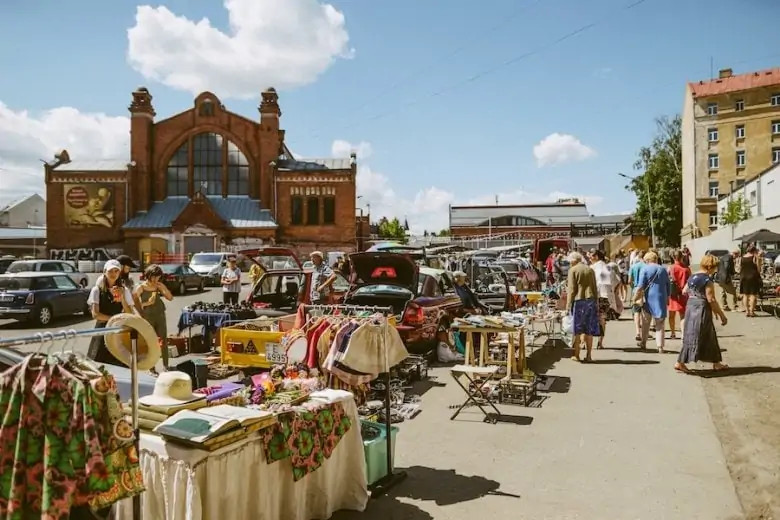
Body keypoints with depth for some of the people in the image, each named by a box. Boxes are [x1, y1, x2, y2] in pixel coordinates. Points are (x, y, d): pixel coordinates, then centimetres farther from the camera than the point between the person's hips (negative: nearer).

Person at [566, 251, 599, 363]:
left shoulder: (573, 270, -3)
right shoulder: (590, 270, 13)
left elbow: (571, 289, -7)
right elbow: (595, 288, 14)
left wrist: (569, 304, -4)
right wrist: (596, 303, 18)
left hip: (579, 301, -4)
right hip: (591, 300, 4)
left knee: (577, 330, 3)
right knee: (589, 330, 7)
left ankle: (576, 355, 8)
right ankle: (588, 356, 9)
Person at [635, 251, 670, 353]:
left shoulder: (645, 269, -4)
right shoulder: (663, 270, 10)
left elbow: (640, 286, -11)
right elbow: (668, 287, 14)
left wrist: (636, 298, -5)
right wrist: (667, 300, 22)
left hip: (649, 300, -3)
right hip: (661, 300, 3)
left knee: (646, 323, 13)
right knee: (660, 325, 5)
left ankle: (643, 343, 23)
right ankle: (660, 347, 1)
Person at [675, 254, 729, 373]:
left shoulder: (692, 277, 9)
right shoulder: (708, 280, -15)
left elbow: (684, 291, 14)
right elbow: (711, 300, -16)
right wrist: (721, 315, -10)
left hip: (690, 307, 8)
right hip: (701, 309, -8)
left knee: (709, 336, 17)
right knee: (695, 337, -1)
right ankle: (680, 363, -1)